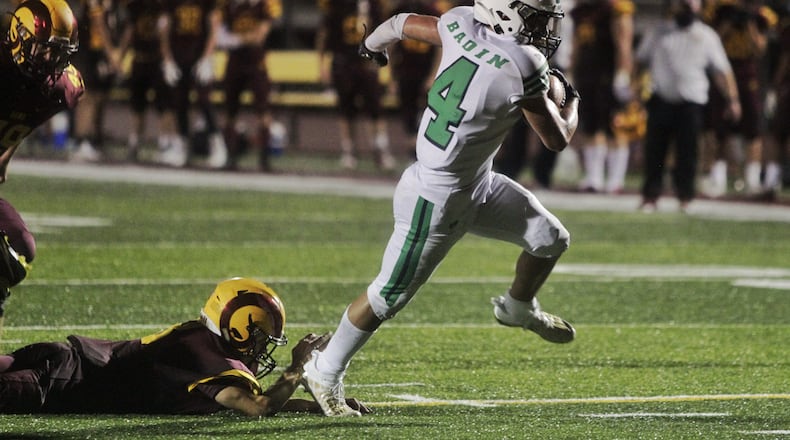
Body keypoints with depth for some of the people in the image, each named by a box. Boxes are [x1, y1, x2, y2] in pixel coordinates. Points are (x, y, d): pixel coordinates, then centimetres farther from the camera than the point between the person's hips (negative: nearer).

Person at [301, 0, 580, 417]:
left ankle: (517, 308, 42)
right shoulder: (523, 68, -28)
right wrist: (571, 100, 8)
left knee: (550, 240, 14)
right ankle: (324, 373, 21)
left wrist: (373, 43, 34)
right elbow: (557, 139, -14)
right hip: (437, 198, -9)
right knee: (389, 296, 5)